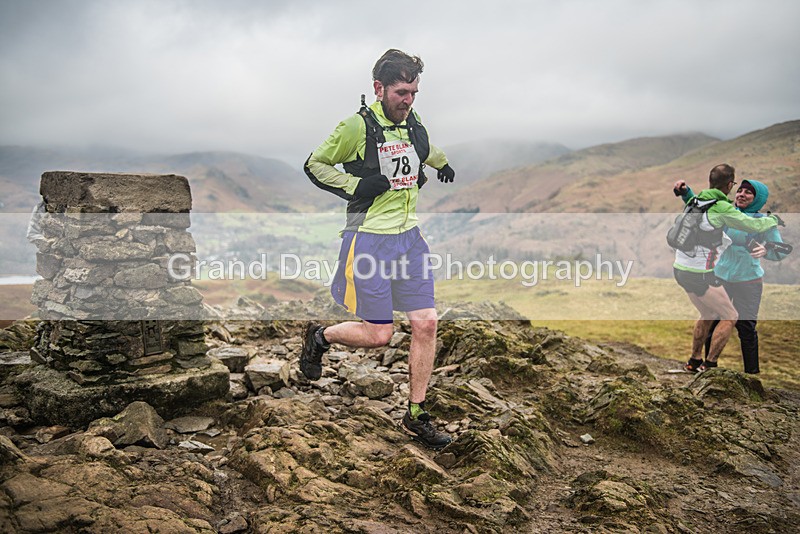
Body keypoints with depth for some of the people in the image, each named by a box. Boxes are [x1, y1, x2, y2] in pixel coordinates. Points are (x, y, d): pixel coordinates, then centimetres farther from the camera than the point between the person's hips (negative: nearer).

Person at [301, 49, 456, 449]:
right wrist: (356, 186, -13)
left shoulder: (414, 125, 9)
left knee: (425, 324, 1)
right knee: (378, 334, -4)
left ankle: (415, 416, 14)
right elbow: (314, 165, -4)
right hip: (369, 239, -6)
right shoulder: (357, 127, -12)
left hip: (409, 236, 6)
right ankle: (318, 337, 28)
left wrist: (441, 163, 25)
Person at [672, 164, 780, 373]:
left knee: (708, 315, 25)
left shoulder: (696, 200, 8)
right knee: (730, 317, 5)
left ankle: (694, 361, 31)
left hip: (681, 269, 9)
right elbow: (754, 225, -11)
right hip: (700, 275, -8)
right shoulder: (721, 208, -16)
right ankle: (709, 365, 5)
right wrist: (773, 219, 7)